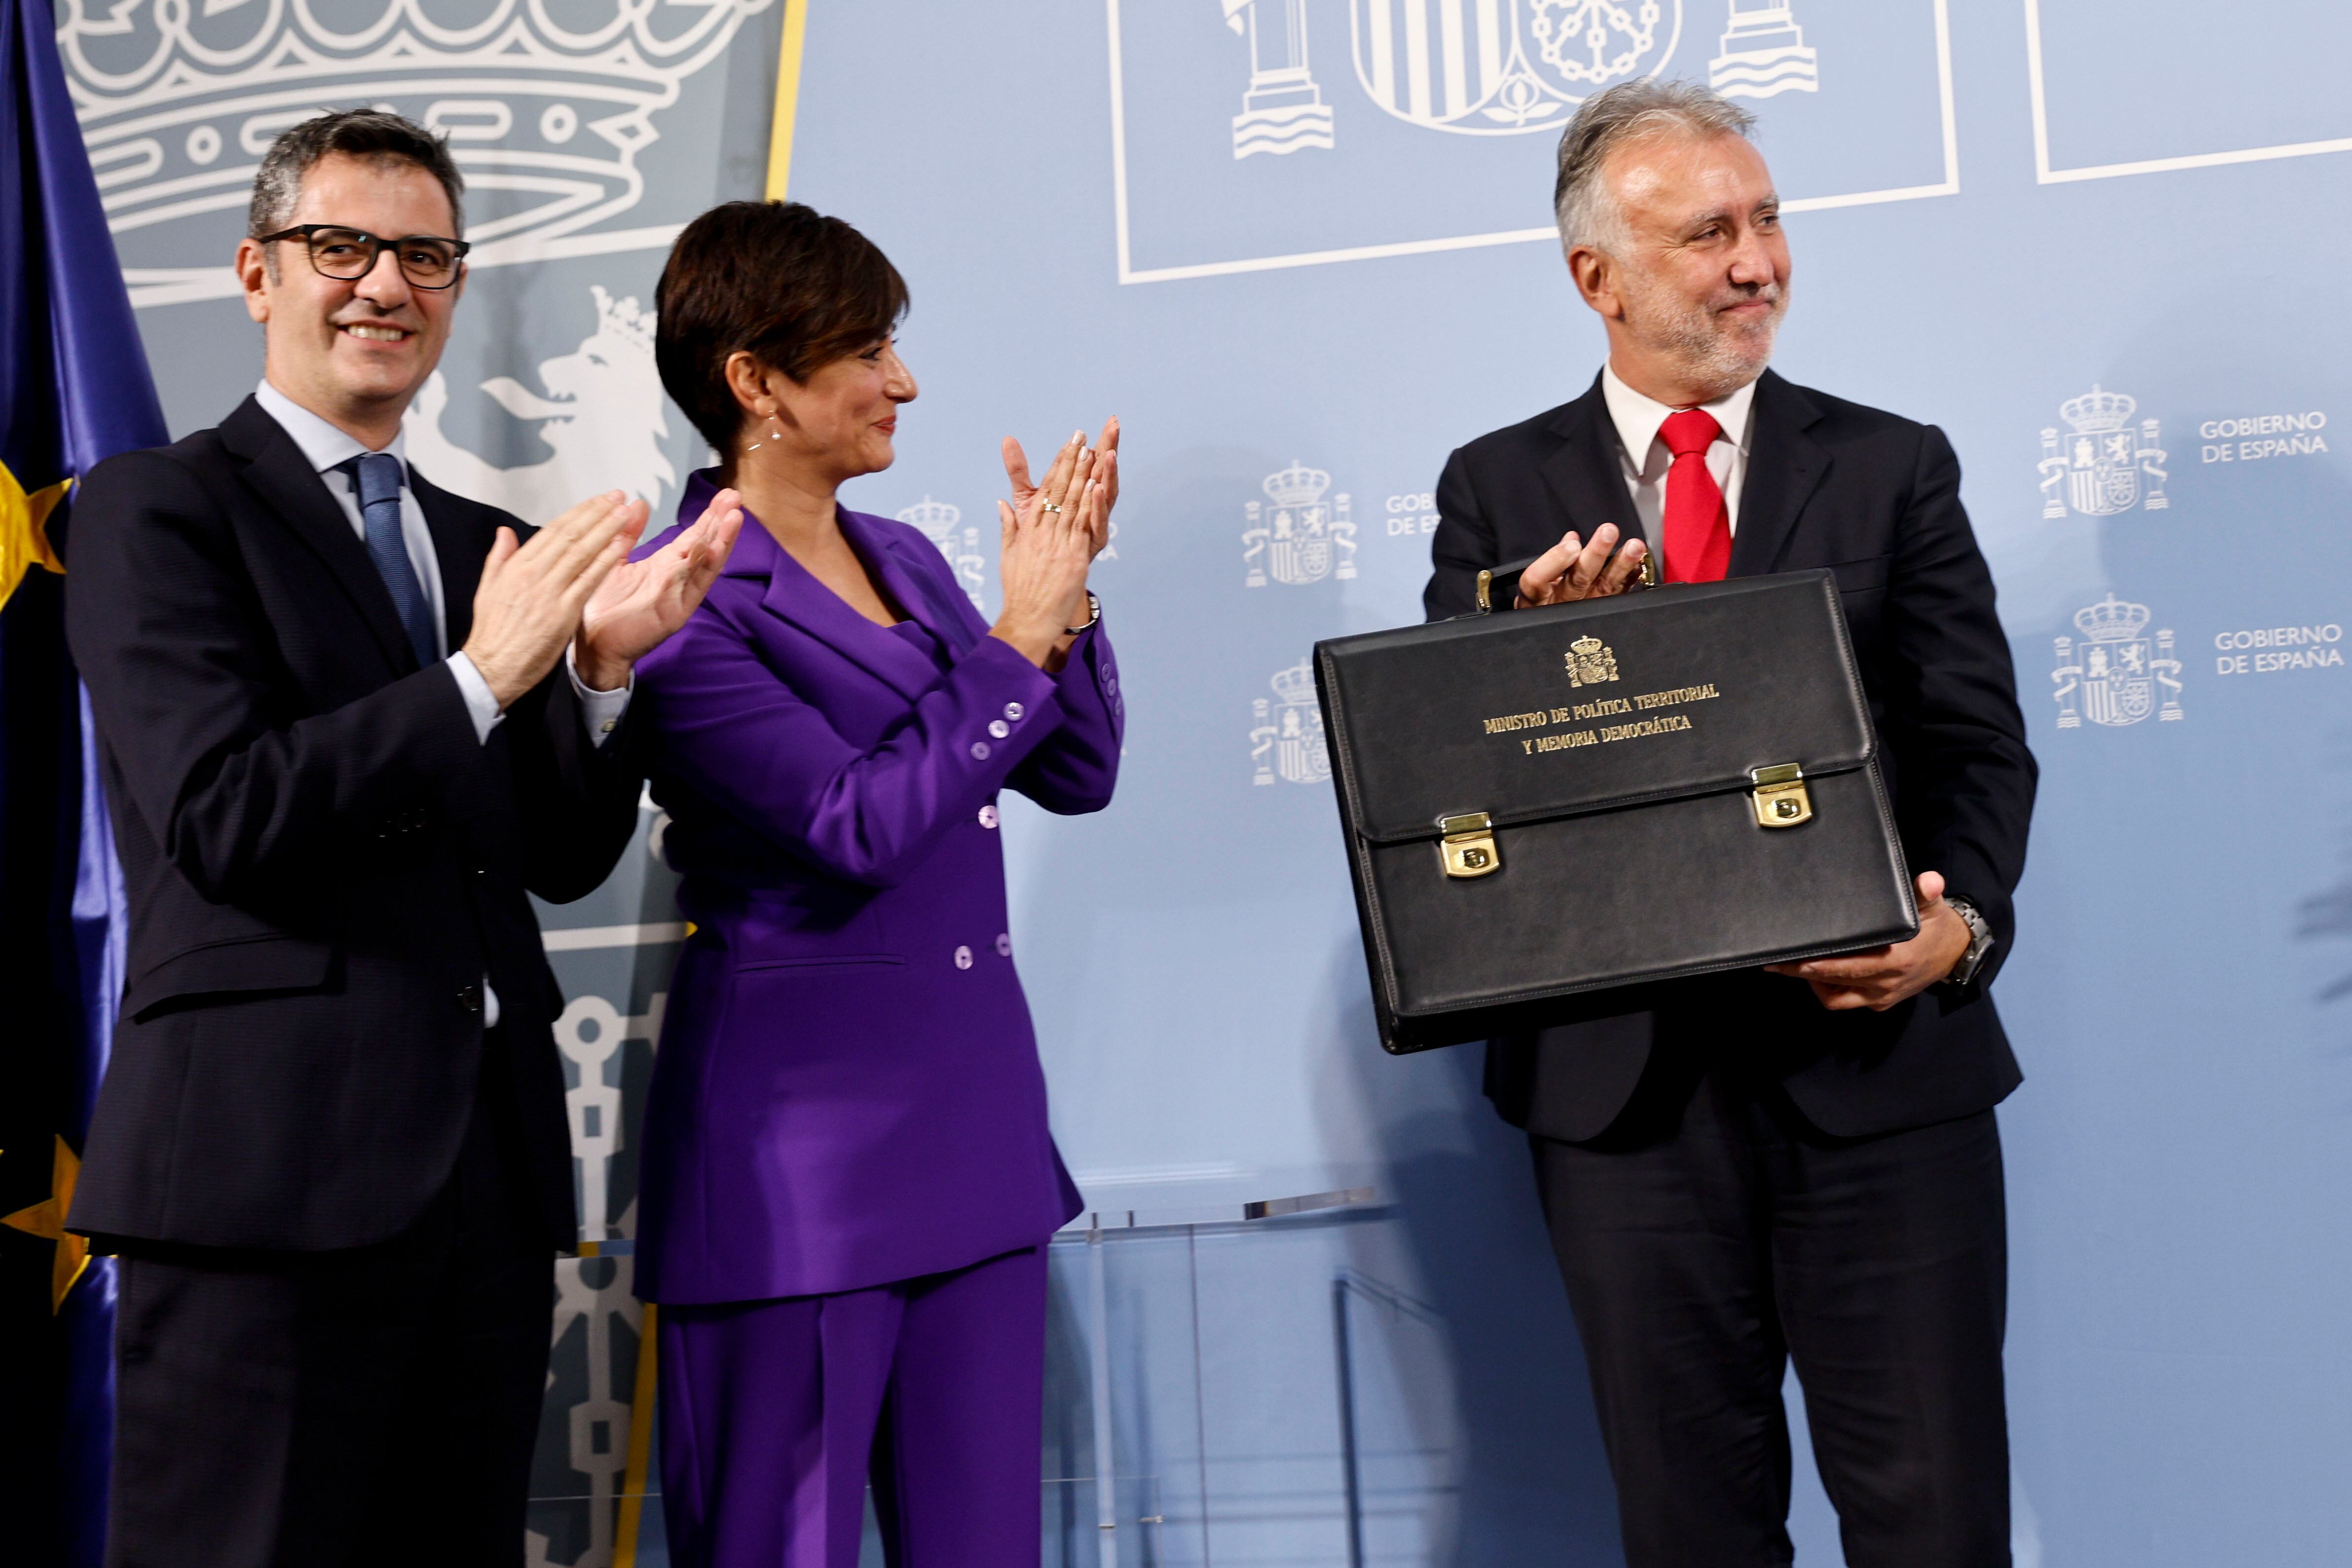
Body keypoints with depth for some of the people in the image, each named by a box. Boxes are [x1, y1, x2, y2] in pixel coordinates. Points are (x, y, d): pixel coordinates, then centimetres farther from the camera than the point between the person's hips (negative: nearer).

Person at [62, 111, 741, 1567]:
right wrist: (479, 676, -16)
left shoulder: (490, 548, 18)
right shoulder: (159, 508, 1)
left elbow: (563, 856, 13)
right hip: (274, 1157, -6)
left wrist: (601, 666, -4)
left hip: (492, 1162, 6)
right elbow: (226, 821, -12)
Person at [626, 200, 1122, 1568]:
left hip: (974, 1108, 7)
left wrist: (1068, 593, -4)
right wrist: (1021, 632, -14)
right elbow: (859, 826, -18)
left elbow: (1078, 775, 11)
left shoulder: (904, 560, 12)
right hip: (801, 1135, -7)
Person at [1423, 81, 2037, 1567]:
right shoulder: (1499, 491, 7)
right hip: (1623, 1070, 0)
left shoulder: (1893, 468, 7)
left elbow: (1977, 742, 1)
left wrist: (1964, 922, -18)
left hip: (1881, 1055, 0)